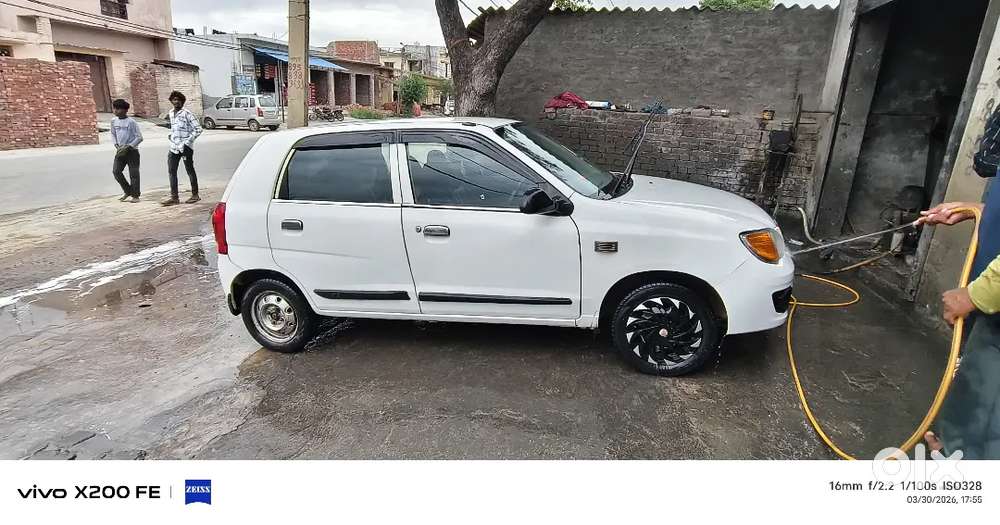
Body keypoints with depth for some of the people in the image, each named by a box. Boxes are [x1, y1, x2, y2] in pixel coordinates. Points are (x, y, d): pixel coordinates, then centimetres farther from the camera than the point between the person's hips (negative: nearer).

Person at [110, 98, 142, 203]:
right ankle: (128, 191, 14)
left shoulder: (131, 122, -11)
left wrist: (128, 147, -17)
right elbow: (113, 134, 19)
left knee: (133, 173, -1)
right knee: (116, 171, -2)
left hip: (132, 150, -6)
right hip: (120, 150, 6)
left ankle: (135, 195, 8)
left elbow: (139, 137, -12)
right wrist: (116, 144, 2)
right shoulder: (114, 121, 6)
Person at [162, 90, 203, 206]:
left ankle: (195, 195, 16)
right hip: (174, 147, 7)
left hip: (186, 147, -7)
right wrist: (171, 135, 14)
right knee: (171, 171, 3)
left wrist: (188, 141, -16)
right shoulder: (171, 113, 13)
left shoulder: (187, 114, -10)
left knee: (190, 171, 4)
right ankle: (174, 197, 7)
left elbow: (198, 129, -13)